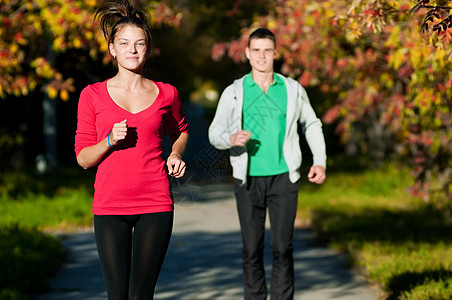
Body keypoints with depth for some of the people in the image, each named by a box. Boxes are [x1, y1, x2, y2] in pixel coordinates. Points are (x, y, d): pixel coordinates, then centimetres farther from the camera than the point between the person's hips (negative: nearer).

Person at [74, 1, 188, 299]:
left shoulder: (166, 94, 5)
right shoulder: (92, 95, 3)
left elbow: (180, 131, 26)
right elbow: (83, 158, 5)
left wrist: (176, 154, 5)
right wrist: (110, 141, -14)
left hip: (155, 205, 0)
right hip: (110, 205, 0)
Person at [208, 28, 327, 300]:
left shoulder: (293, 90, 6)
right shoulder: (234, 93, 4)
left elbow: (311, 125, 21)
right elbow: (215, 132, 3)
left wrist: (320, 162, 11)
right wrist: (231, 139, -19)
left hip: (284, 177, 0)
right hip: (248, 179, 0)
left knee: (283, 248, -2)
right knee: (252, 249, 2)